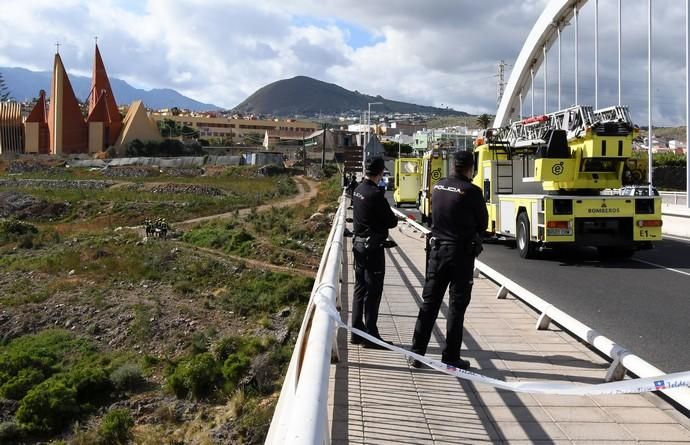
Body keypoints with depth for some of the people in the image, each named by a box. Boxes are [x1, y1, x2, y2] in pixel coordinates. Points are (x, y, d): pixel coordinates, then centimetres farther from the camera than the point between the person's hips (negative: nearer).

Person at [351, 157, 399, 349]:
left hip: (359, 244, 9)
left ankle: (357, 332, 20)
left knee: (360, 288, 14)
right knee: (373, 291, -1)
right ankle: (370, 335, 4)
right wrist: (394, 218, 8)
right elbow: (391, 221, -14)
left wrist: (389, 217, 6)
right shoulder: (375, 194, -20)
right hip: (372, 246, -9)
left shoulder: (358, 190, 7)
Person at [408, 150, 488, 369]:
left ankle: (416, 354, 11)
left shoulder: (438, 187, 4)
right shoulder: (471, 191, -13)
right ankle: (450, 357, 8)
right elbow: (483, 224, -2)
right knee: (457, 306, 4)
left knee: (429, 302, 10)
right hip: (461, 252, -5)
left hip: (437, 250, 5)